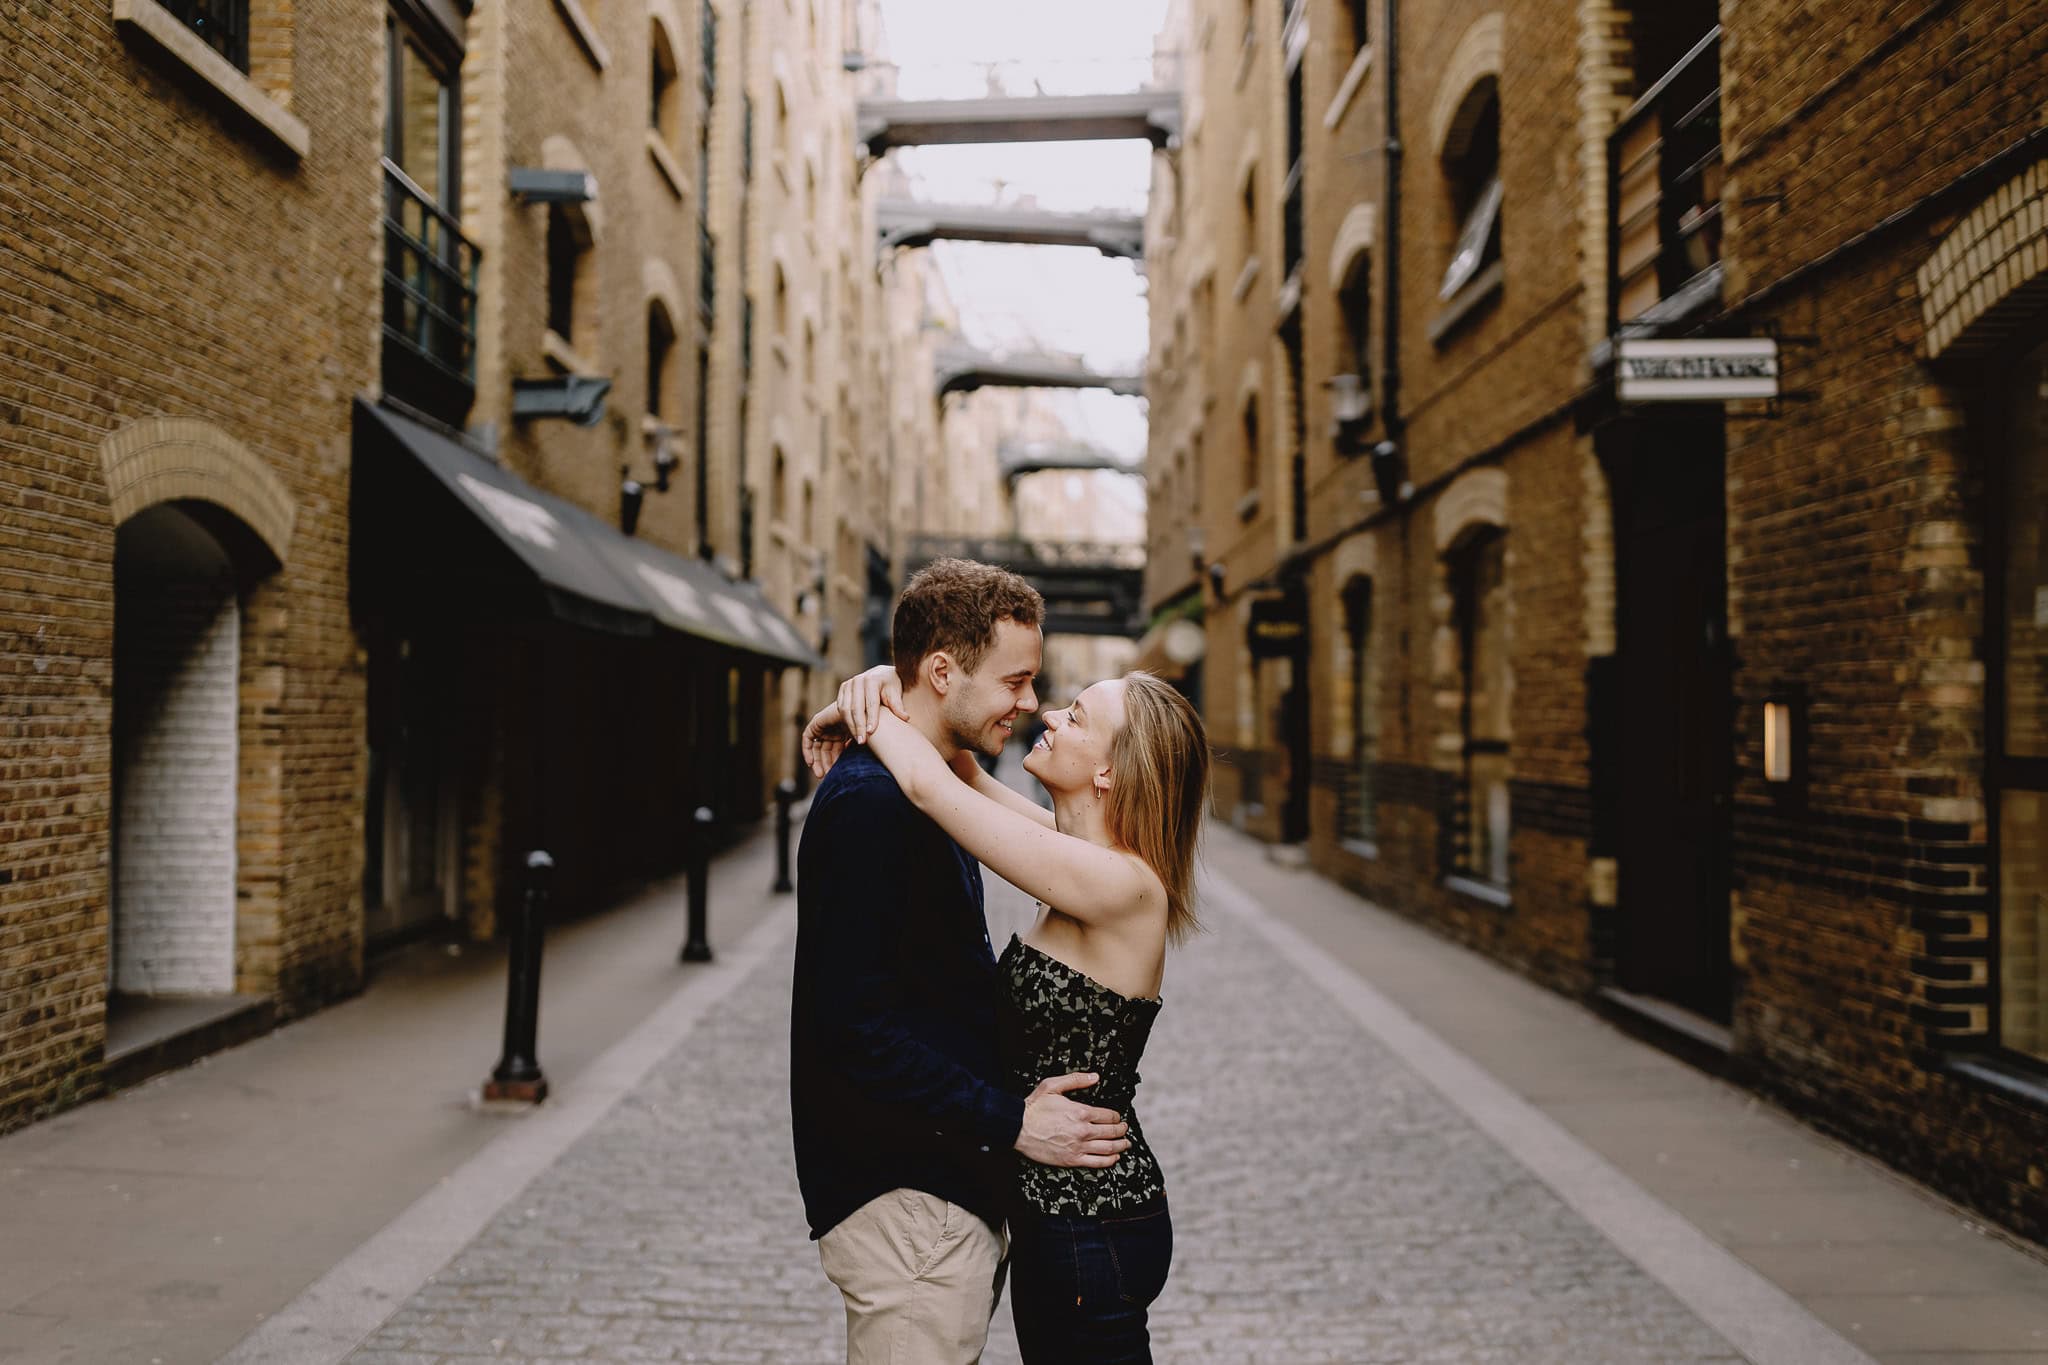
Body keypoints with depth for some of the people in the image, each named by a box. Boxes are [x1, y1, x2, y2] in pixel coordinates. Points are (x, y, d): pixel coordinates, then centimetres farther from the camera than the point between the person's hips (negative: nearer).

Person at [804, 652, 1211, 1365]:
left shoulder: (1119, 884, -24)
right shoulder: (1086, 857, 2)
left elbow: (929, 783, -24)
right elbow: (958, 769, 12)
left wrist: (863, 710, -6)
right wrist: (889, 691, -6)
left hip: (1091, 1225, -9)